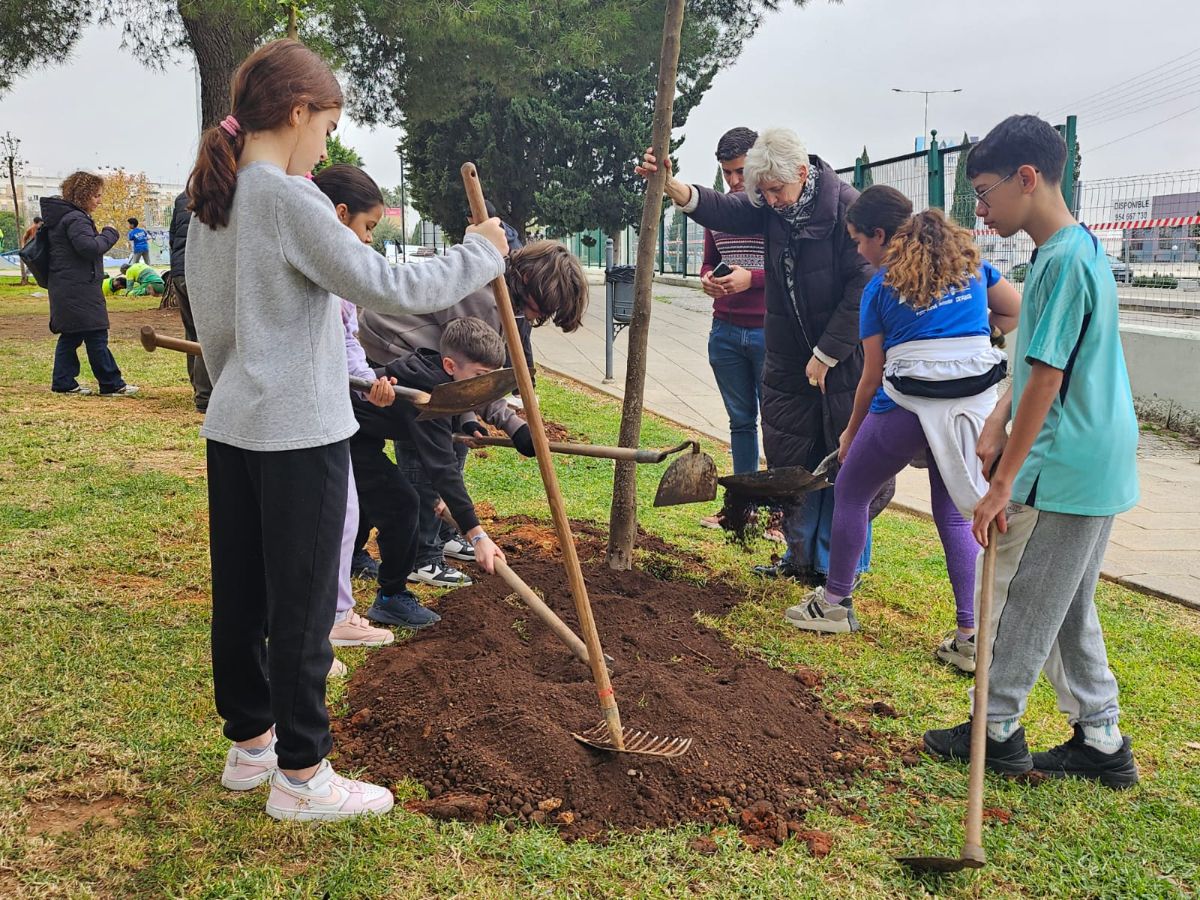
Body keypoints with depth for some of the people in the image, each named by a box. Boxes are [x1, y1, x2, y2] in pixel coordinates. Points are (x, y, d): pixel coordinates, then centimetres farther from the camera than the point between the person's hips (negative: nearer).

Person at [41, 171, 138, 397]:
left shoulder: (62, 217, 19)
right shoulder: (75, 219, -14)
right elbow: (90, 247, -24)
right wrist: (110, 234, -11)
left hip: (64, 289, 11)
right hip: (79, 290, -11)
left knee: (70, 336, 12)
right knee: (96, 336, -6)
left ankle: (63, 382, 13)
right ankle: (112, 384, -3)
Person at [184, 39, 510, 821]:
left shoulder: (211, 204, 9)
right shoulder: (291, 201, -17)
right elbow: (393, 289, -19)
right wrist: (481, 253, -7)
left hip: (234, 430, 9)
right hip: (300, 435, -9)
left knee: (240, 597, 16)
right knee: (301, 609, 1)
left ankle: (251, 742, 30)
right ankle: (300, 776, 12)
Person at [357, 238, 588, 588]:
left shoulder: (499, 288, 3)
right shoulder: (486, 297, -28)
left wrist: (468, 417, 1)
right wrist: (513, 424, -25)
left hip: (422, 354, 11)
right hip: (393, 349, -11)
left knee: (453, 440, 14)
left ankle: (442, 535, 26)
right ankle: (420, 559, -3)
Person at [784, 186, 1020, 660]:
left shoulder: (880, 287, 2)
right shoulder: (970, 261, 11)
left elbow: (873, 376, 5)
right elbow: (1016, 313, 16)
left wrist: (850, 433, 18)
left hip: (907, 404, -4)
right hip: (974, 402, 4)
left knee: (850, 493, 18)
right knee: (954, 513, 16)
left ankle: (834, 602, 28)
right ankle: (971, 635, 8)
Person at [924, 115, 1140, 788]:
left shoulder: (1065, 260, -20)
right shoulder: (1075, 249, 12)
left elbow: (1045, 379, -21)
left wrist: (1004, 483, -17)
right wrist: (999, 424, 9)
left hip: (1065, 474, -10)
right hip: (1097, 465, 10)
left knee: (1022, 601, 5)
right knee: (1070, 606, 17)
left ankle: (996, 730, 20)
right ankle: (1103, 741, 25)